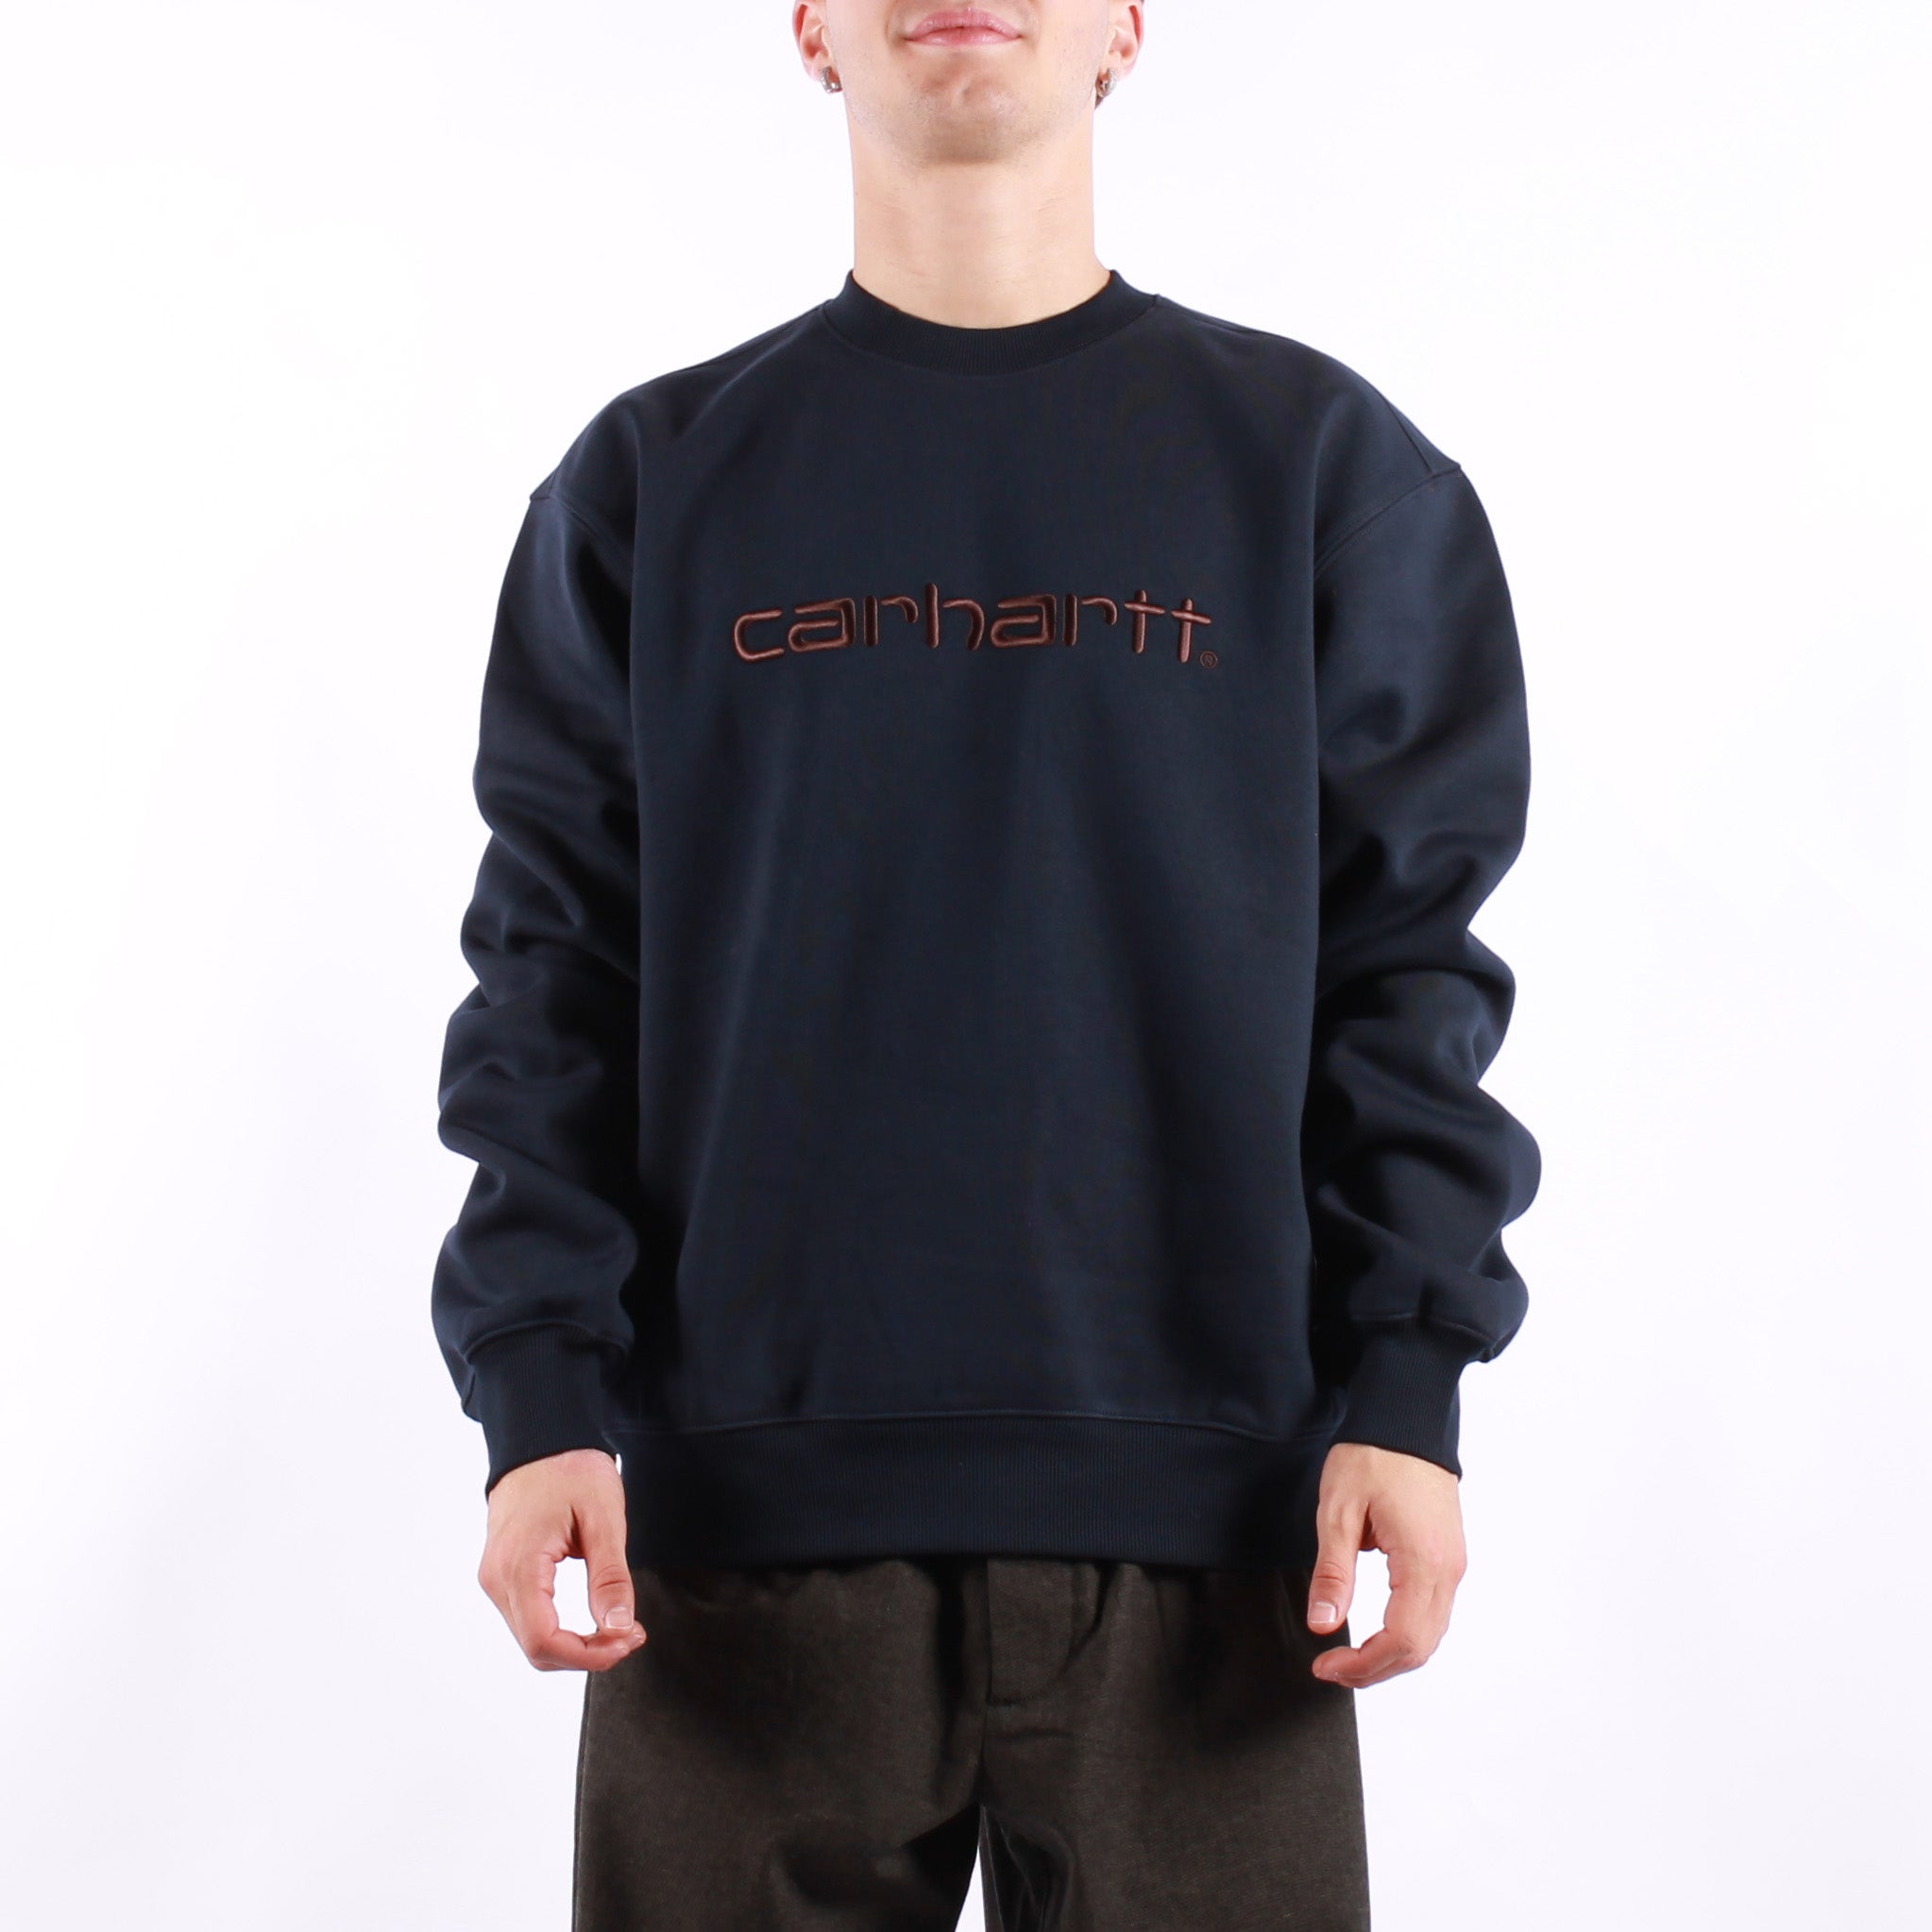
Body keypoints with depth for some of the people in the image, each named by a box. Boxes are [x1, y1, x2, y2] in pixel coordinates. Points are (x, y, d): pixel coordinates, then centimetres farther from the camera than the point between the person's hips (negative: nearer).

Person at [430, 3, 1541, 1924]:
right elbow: (557, 964, 6)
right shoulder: (655, 481, 9)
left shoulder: (1322, 463, 7)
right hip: (745, 1500, 1)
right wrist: (541, 1395, -5)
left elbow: (1406, 956, 5)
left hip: (1201, 1510, 0)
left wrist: (1406, 1390, -5)